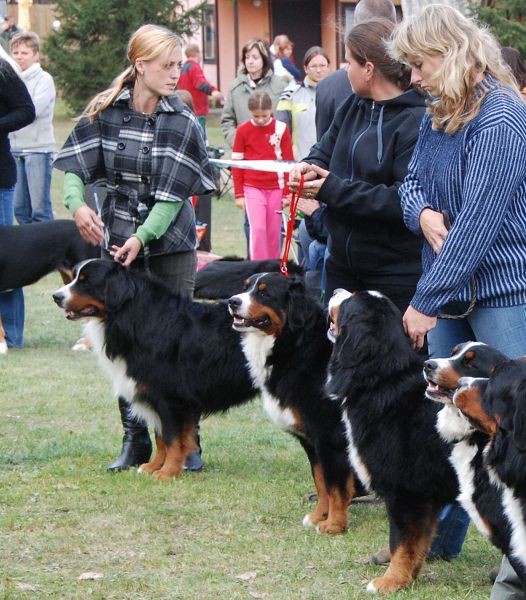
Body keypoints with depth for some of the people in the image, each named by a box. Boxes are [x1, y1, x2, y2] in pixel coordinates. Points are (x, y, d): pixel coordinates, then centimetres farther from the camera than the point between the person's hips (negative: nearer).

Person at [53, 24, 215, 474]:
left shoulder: (183, 123, -8)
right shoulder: (104, 112, -3)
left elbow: (173, 194, -12)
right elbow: (75, 169, -1)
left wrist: (143, 237, -24)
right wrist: (76, 204, -22)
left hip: (170, 242, -2)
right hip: (117, 240, 2)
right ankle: (136, 440, 14)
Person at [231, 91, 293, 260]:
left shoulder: (281, 129, -1)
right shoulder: (243, 130, -1)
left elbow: (288, 162, 3)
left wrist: (288, 193, 1)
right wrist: (239, 194, 2)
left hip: (276, 188, 1)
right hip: (252, 188, -1)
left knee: (274, 232, 5)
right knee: (257, 229, -12)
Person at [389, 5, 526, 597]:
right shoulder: (437, 114, 8)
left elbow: (477, 223, -23)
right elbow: (412, 182, 15)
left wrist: (426, 302, -19)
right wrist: (424, 213, -11)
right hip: (453, 288, 9)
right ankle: (439, 534, 28)